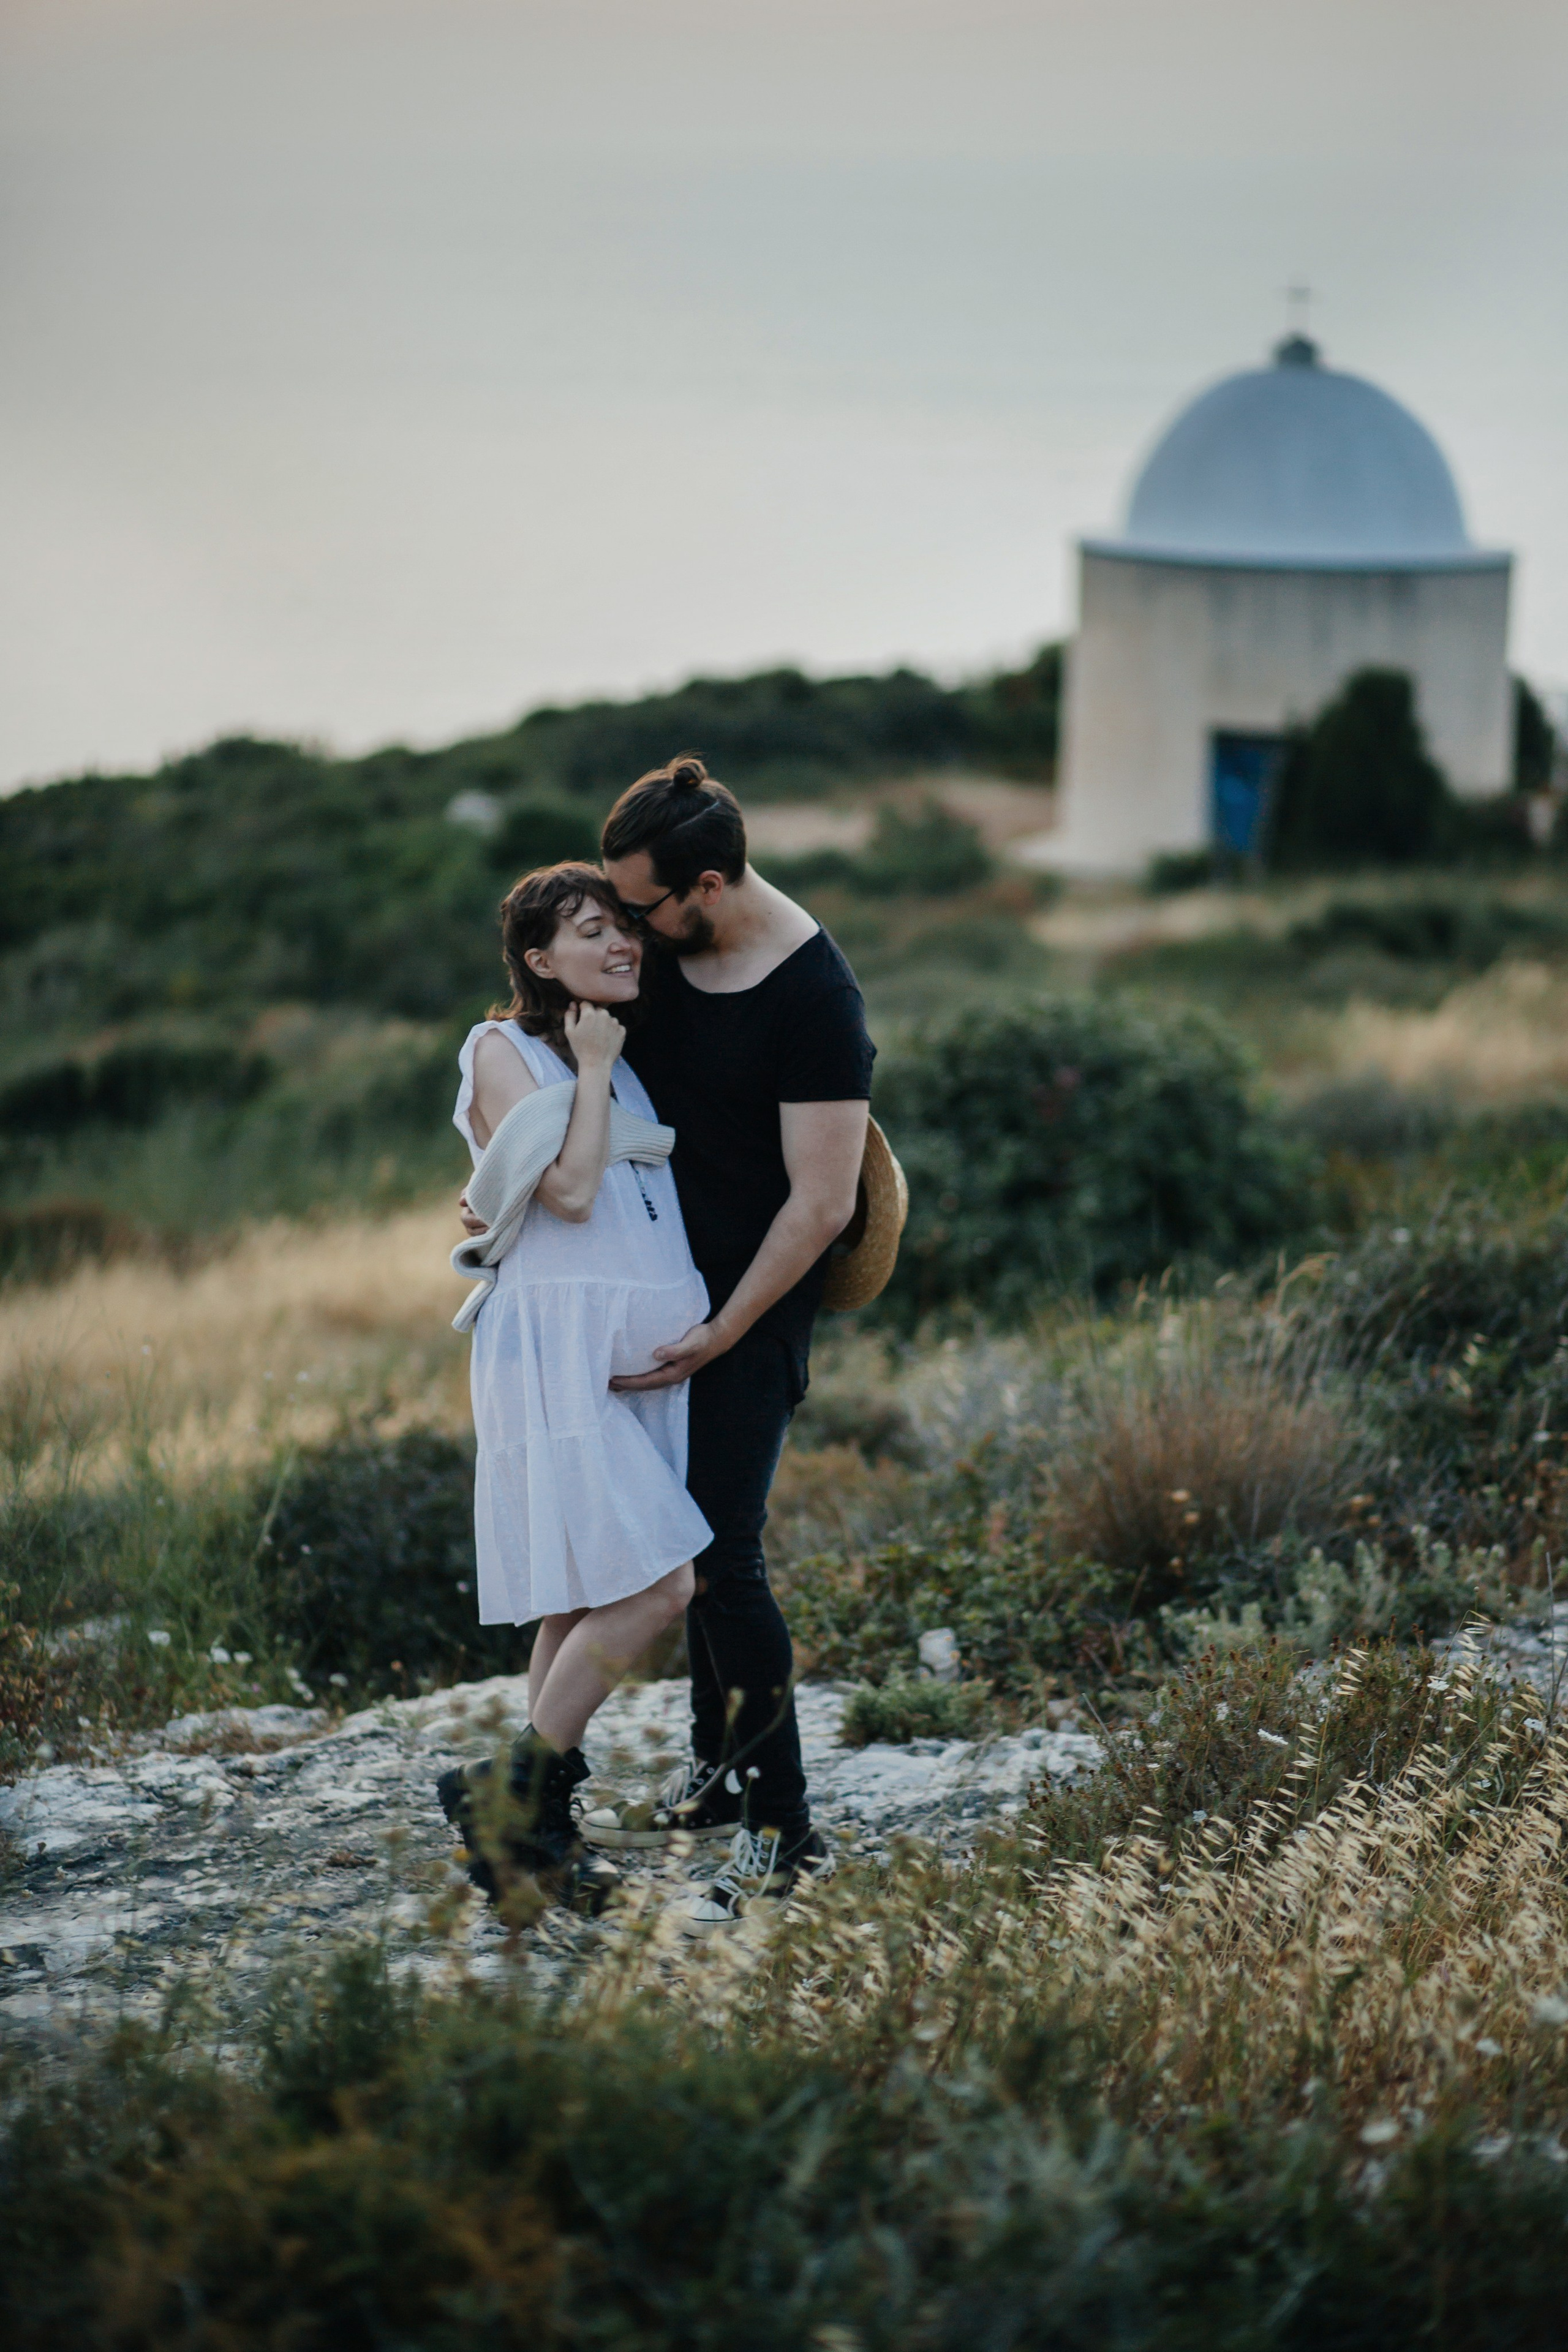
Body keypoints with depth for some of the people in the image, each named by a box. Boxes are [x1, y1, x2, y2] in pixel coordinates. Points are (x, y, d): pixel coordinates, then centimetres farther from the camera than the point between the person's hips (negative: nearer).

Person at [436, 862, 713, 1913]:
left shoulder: (634, 1061, 20)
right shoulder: (502, 1051, -1)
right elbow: (571, 1188, -13)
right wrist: (591, 1069, -5)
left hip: (650, 1352, 7)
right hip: (560, 1344, -7)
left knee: (588, 1599, 7)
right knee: (652, 1583, -17)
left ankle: (537, 1824, 13)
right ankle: (515, 1794, -6)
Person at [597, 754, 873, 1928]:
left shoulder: (814, 998, -22)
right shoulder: (658, 946, 0)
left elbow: (821, 1205, -22)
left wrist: (721, 1334, -21)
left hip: (758, 1300, -8)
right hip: (671, 1278, 8)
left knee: (724, 1555, -11)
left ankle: (782, 1830, -4)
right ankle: (718, 1775, 31)